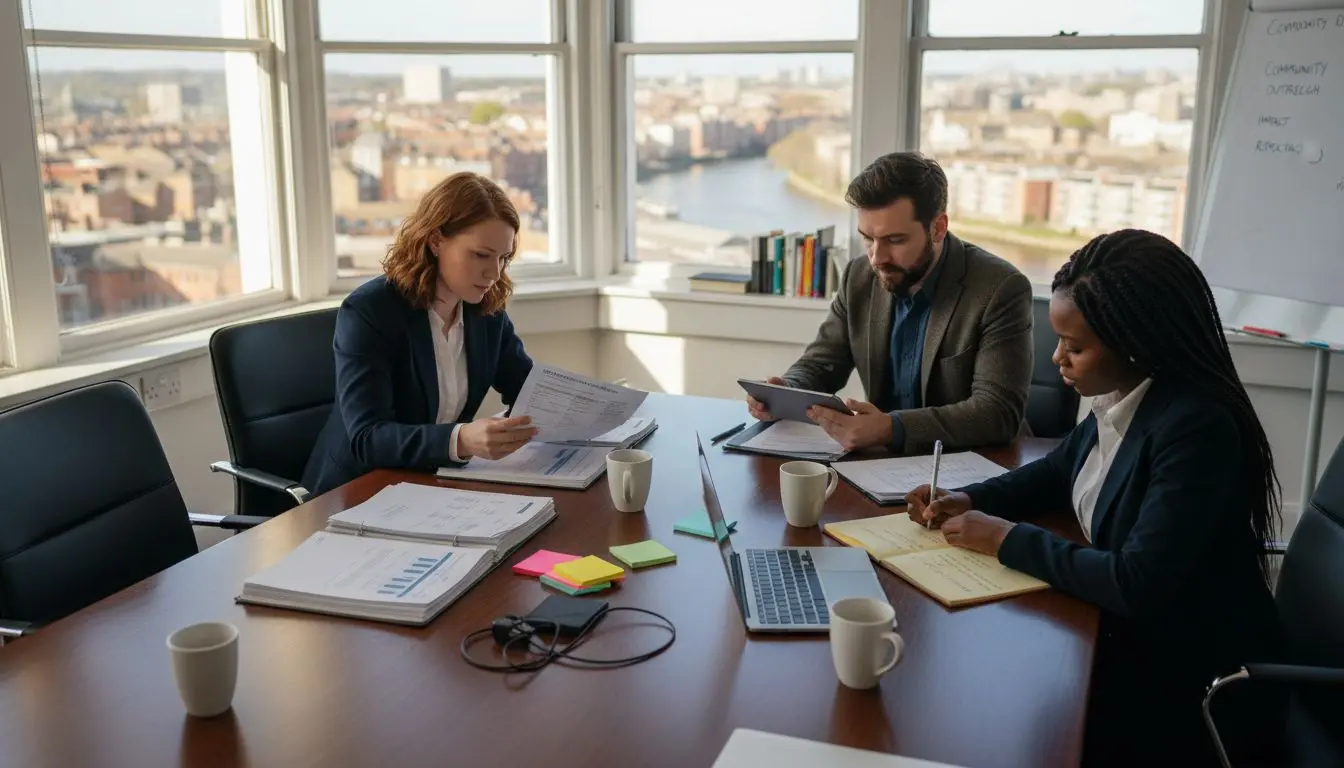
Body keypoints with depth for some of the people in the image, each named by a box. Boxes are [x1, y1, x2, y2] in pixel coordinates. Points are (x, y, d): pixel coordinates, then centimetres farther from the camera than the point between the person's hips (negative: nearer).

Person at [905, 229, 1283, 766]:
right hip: (1130, 632, 7)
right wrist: (969, 500, -1)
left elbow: (1137, 585, -31)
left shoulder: (1197, 429, -27)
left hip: (1194, 684, -7)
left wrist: (1010, 539, -20)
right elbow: (1058, 471, 16)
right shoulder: (1121, 398, -2)